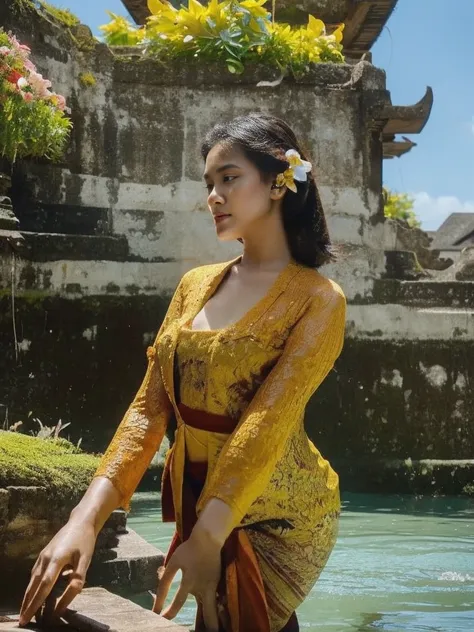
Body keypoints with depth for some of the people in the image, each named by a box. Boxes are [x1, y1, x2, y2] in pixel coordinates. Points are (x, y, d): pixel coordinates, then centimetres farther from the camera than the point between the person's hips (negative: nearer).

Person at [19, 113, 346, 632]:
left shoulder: (317, 299, -12)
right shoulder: (195, 286, 4)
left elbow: (268, 424, -23)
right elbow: (149, 408, -4)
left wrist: (207, 538, -33)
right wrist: (87, 515, -18)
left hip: (275, 515, -5)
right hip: (196, 500, 5)